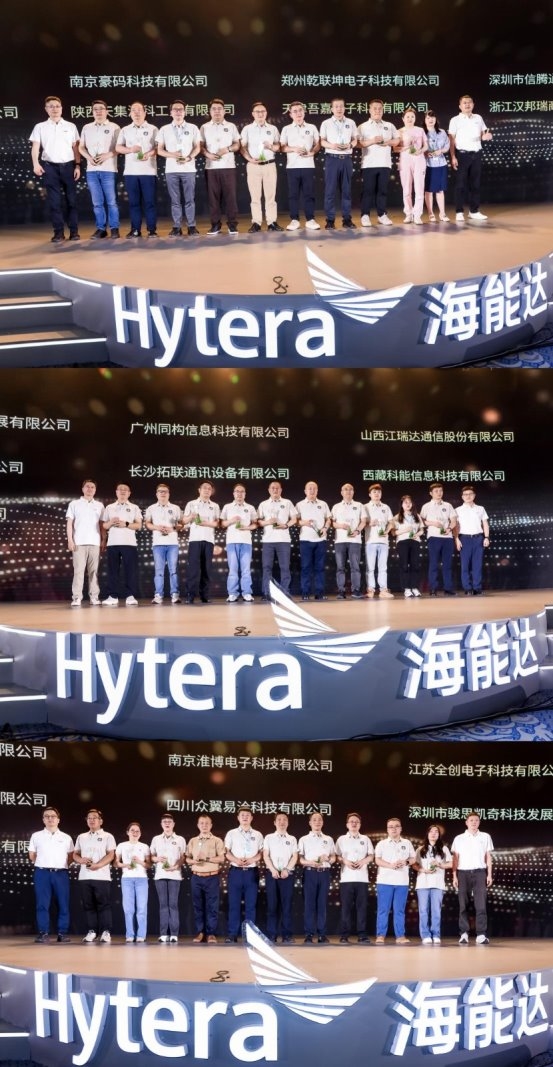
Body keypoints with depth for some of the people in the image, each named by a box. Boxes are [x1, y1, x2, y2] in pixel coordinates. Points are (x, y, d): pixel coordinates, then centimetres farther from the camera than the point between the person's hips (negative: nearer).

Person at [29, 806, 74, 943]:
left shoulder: (66, 838, 9)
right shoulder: (36, 836, 8)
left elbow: (71, 857, 14)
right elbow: (32, 856, 15)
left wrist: (61, 865, 5)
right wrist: (43, 864, 10)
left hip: (61, 873, 1)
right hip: (42, 873, -1)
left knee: (63, 904, -1)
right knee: (42, 904, -5)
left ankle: (62, 933, 3)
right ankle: (43, 933, -3)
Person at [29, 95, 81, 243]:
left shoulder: (71, 126, 10)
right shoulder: (40, 127, 7)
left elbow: (76, 147, 9)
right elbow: (35, 147, 0)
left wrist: (78, 165, -1)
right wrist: (36, 164, -15)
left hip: (68, 165, 1)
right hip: (50, 166, 0)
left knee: (71, 199, 2)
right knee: (54, 200, -1)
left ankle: (74, 231, 6)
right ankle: (58, 232, 3)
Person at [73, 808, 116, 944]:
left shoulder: (107, 836, 4)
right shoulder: (81, 837, 17)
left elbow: (111, 855, -5)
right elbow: (75, 855, 16)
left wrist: (97, 865, -18)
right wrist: (81, 860, -7)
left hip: (102, 876, -4)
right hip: (84, 877, 4)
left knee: (104, 905, -5)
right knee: (88, 905, 4)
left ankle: (105, 932, -4)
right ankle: (92, 931, 9)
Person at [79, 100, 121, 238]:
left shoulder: (114, 127, 4)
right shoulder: (86, 128, 14)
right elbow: (81, 147, 15)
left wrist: (108, 155, -15)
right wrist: (89, 157, -4)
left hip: (108, 169, -3)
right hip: (91, 170, 3)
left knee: (111, 201, -4)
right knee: (97, 202, 4)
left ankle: (114, 228, 1)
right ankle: (101, 228, 8)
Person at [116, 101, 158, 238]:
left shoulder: (153, 129, 7)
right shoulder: (125, 130, 14)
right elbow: (118, 148, 10)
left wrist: (149, 154, -16)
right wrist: (130, 149, -8)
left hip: (148, 171, -2)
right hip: (130, 171, 3)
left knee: (149, 201, -4)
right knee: (134, 202, 3)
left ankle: (152, 229, -1)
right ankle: (135, 229, 6)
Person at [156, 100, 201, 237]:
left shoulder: (193, 128, 8)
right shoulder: (164, 129, 7)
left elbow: (197, 147, 7)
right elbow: (160, 150, 7)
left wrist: (189, 157, -11)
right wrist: (172, 155, -11)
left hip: (188, 168, 0)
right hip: (171, 169, 1)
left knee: (190, 199, -1)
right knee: (175, 200, 1)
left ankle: (192, 227, 2)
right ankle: (177, 227, 4)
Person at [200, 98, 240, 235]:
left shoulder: (231, 126, 8)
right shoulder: (205, 127, 9)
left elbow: (237, 145, 8)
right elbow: (201, 146, 8)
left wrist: (227, 149, -10)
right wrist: (207, 154, -11)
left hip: (228, 166, -1)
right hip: (211, 167, 1)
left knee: (230, 195, -3)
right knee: (213, 196, 1)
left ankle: (233, 225, 1)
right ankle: (215, 224, 7)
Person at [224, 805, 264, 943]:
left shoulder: (257, 835, 11)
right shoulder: (231, 834, 8)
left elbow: (261, 853, 6)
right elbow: (226, 852, 3)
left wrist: (252, 859, -12)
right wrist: (236, 860, -15)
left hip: (252, 872, 1)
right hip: (235, 872, -1)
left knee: (251, 905, 2)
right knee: (234, 904, -1)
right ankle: (232, 934, 1)